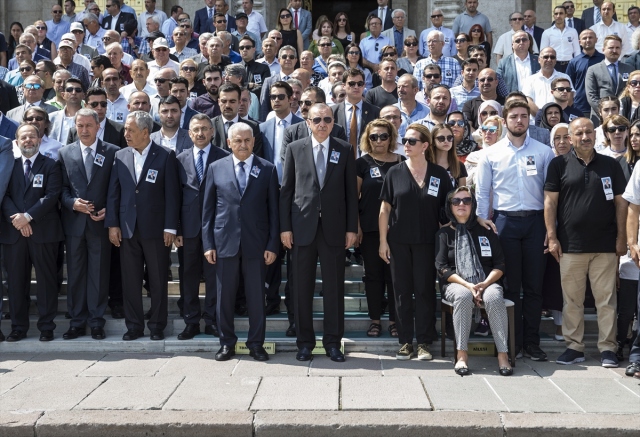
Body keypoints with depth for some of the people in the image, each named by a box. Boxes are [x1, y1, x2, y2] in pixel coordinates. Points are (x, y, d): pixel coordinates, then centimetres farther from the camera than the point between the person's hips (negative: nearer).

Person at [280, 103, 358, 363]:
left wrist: (352, 227, -1)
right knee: (302, 287, 6)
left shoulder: (345, 150, 6)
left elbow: (351, 191, 4)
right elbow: (286, 190, 4)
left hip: (334, 227, 0)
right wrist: (285, 227, -1)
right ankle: (305, 342, 18)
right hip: (302, 226, 0)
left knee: (334, 287, 5)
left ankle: (333, 342, 16)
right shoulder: (295, 149, 5)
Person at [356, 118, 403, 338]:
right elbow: (353, 196, 2)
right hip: (370, 228, 0)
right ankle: (375, 320, 14)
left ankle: (394, 319, 12)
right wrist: (356, 226, -4)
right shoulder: (362, 163, 2)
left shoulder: (402, 162, 5)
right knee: (373, 274, 6)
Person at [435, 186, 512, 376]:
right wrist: (467, 285, -15)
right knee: (463, 296, -36)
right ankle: (462, 354, -32)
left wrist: (485, 284, -12)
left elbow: (500, 265, 8)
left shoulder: (486, 232, 16)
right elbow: (442, 268, 0)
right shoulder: (444, 234, 12)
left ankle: (503, 354, -31)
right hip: (456, 284, -1)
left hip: (487, 283, 1)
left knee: (494, 297, -34)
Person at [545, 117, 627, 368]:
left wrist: (621, 236, 0)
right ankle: (574, 347, 15)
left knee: (606, 299, 3)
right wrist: (552, 237, -6)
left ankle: (607, 348, 11)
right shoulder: (559, 165, 3)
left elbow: (620, 202, 7)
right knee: (572, 300, 6)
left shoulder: (611, 165, 8)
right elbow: (550, 201, 0)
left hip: (605, 245, 1)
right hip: (571, 244, -1)